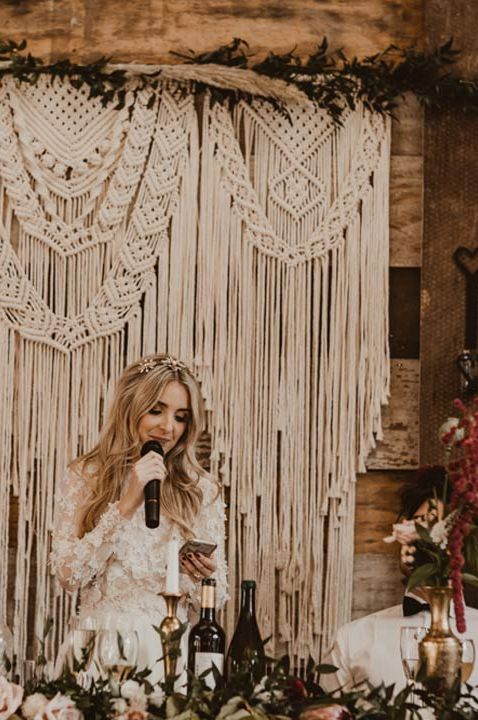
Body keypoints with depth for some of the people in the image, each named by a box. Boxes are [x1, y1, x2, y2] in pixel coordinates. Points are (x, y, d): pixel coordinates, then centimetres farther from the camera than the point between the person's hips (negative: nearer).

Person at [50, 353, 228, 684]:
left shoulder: (202, 490, 8)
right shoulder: (85, 477, 5)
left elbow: (216, 598, 11)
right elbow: (68, 575, -4)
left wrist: (203, 576, -11)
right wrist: (125, 505, -10)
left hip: (170, 649, 1)